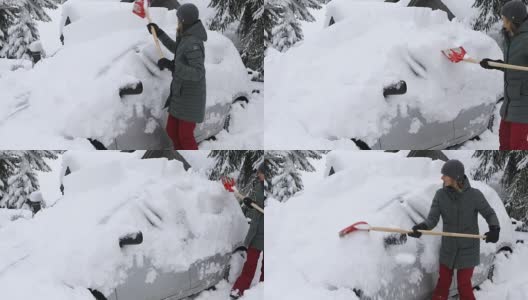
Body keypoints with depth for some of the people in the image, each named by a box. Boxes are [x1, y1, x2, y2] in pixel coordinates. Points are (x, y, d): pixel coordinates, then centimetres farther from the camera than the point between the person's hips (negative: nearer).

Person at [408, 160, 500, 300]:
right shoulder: (440, 195, -12)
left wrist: (494, 229, -31)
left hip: (468, 248, -3)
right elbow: (432, 219, -17)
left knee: (464, 285, -1)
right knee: (443, 281, 11)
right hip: (448, 246, 3)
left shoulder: (474, 195, -19)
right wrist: (421, 227, -40)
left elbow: (490, 214, -9)